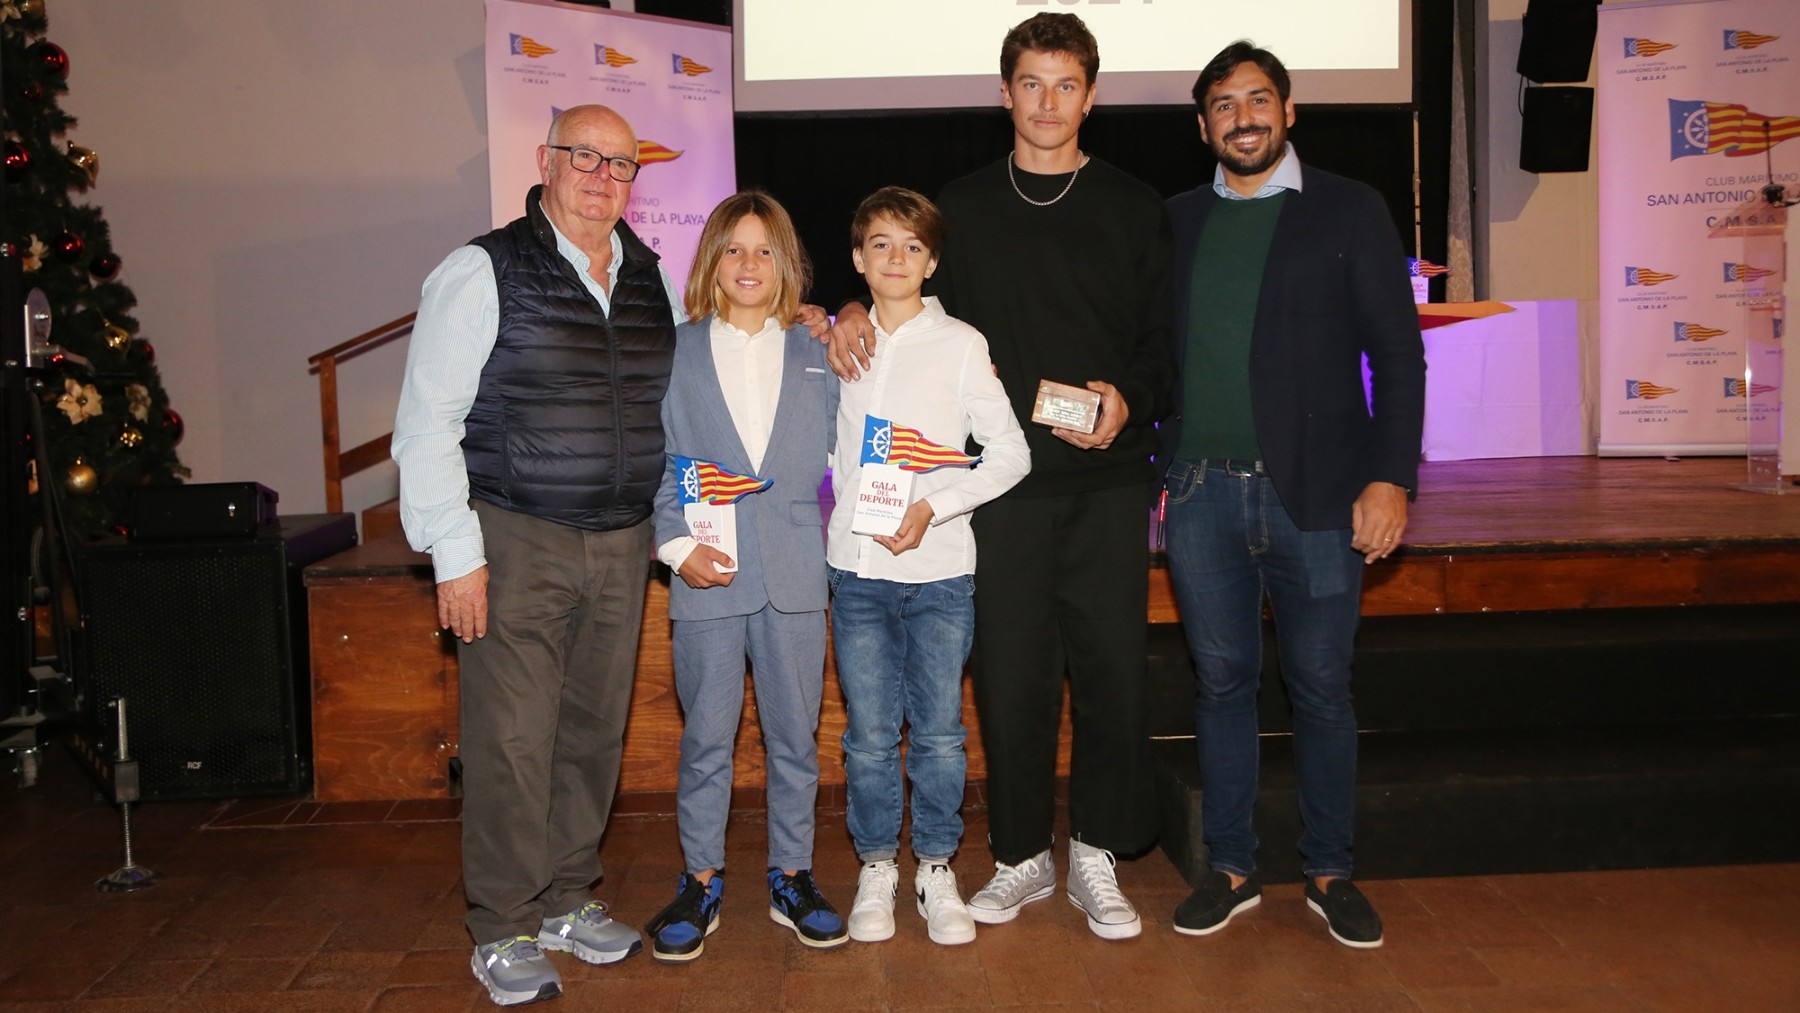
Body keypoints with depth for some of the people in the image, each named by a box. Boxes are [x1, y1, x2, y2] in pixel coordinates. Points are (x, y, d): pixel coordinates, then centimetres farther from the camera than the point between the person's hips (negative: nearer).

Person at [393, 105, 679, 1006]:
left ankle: (565, 902, 29)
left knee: (594, 730, 12)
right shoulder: (484, 272, -5)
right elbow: (427, 423, -8)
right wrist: (456, 554, -12)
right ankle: (504, 930, 14)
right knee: (513, 737, -2)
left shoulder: (653, 281, 11)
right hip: (515, 541, -5)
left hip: (622, 545, 5)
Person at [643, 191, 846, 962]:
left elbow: (838, 454, 11)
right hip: (709, 577, -1)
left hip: (795, 573, 1)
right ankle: (701, 880, 22)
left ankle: (791, 876, 25)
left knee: (794, 735, 10)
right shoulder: (678, 351, 5)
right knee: (706, 737, 7)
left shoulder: (815, 352, 9)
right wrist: (677, 545, -8)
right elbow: (655, 461, 2)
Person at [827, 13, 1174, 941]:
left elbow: (1166, 339, 8)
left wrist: (1130, 401, -11)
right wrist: (855, 309, -4)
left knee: (1111, 668, -1)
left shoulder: (1133, 208, 9)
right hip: (1002, 482, 1)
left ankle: (1095, 853, 17)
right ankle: (1022, 855, 20)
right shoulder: (962, 206, 11)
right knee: (1010, 673, 4)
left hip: (1107, 480, 0)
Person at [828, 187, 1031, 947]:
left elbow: (1011, 454, -2)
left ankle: (936, 870, 20)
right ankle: (876, 868, 22)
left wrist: (934, 507, -12)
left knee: (939, 732, 4)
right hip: (857, 568, 2)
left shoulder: (961, 344, 0)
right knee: (870, 734, 6)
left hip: (939, 569, -2)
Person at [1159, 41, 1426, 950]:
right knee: (1222, 685, 9)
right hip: (1202, 497, 3)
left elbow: (1397, 352, 0)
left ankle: (1329, 874, 21)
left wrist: (1391, 477, -9)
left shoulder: (1348, 211, 3)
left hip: (1315, 495, -2)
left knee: (1321, 691, 6)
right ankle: (1231, 869, 21)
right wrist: (1163, 469, 5)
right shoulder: (1176, 222, 12)